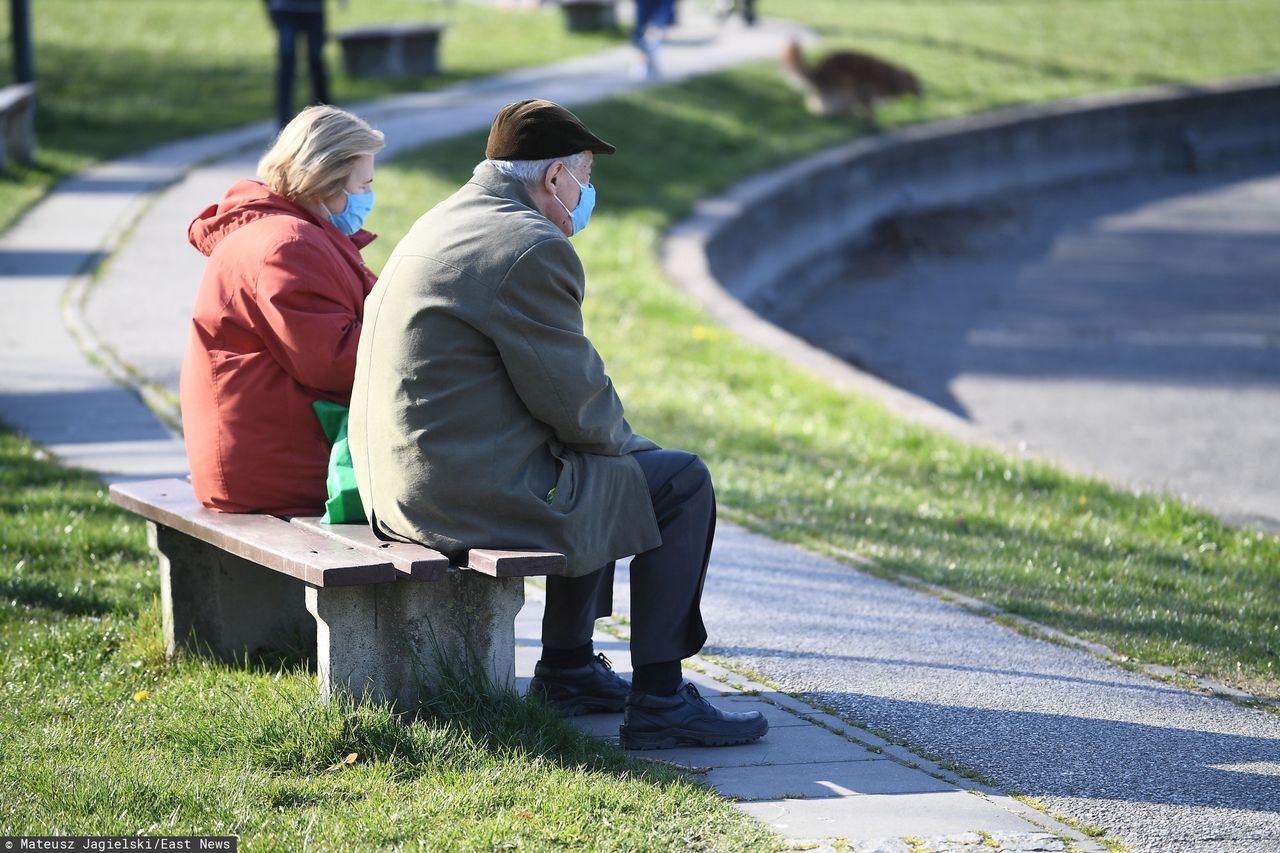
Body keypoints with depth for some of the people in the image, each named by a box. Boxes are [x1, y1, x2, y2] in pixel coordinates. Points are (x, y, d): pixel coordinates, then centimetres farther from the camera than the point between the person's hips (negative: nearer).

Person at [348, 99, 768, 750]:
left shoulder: (446, 221, 15)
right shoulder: (534, 249, -16)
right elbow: (574, 400, -14)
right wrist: (626, 440, 6)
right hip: (478, 495, -10)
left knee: (599, 467, 31)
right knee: (681, 484, 2)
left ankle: (567, 669, 36)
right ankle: (658, 704, 5)